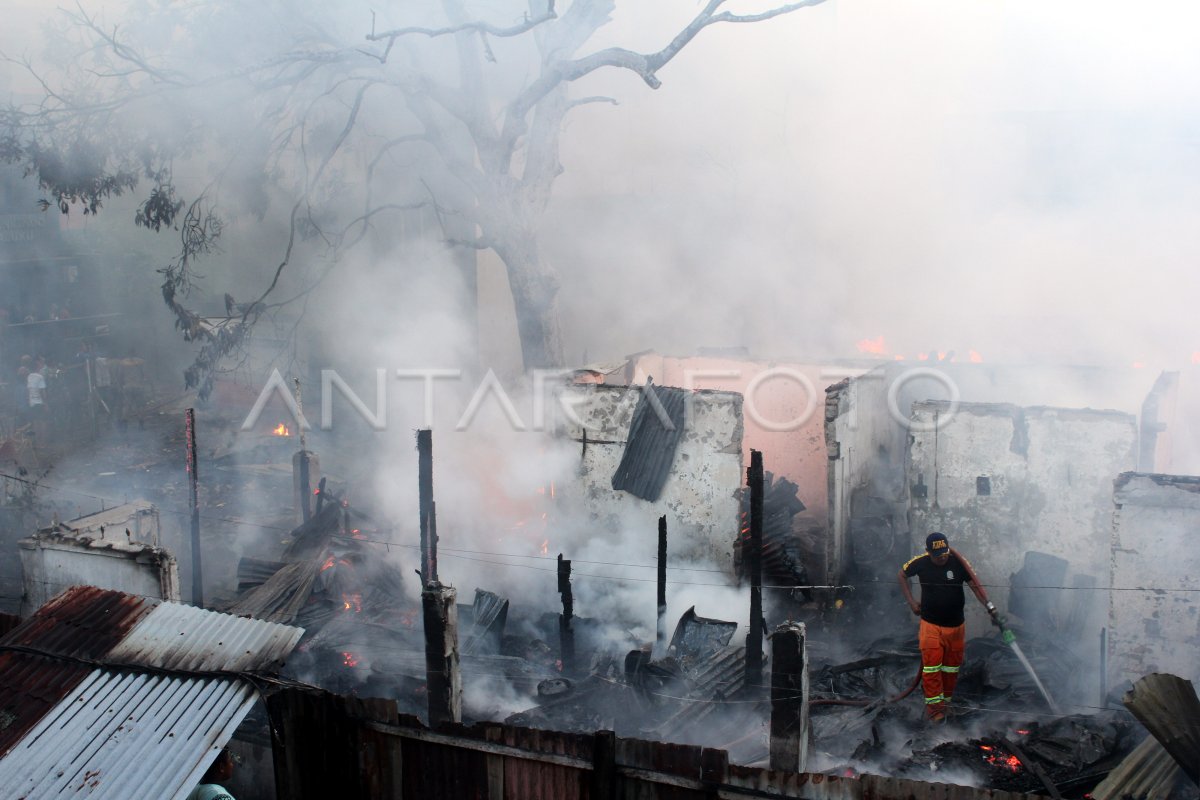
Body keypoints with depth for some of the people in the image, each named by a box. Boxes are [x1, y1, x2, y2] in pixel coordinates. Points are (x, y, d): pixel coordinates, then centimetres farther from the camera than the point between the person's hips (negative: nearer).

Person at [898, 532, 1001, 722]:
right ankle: (935, 706, -2)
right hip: (930, 624, -1)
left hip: (956, 624, 1)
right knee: (931, 666, -7)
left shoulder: (958, 562, -13)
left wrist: (990, 607, -29)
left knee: (952, 666, 13)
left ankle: (947, 699, 29)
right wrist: (911, 602, 3)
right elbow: (902, 575, 8)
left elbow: (975, 585, -16)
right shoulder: (920, 563, -11)